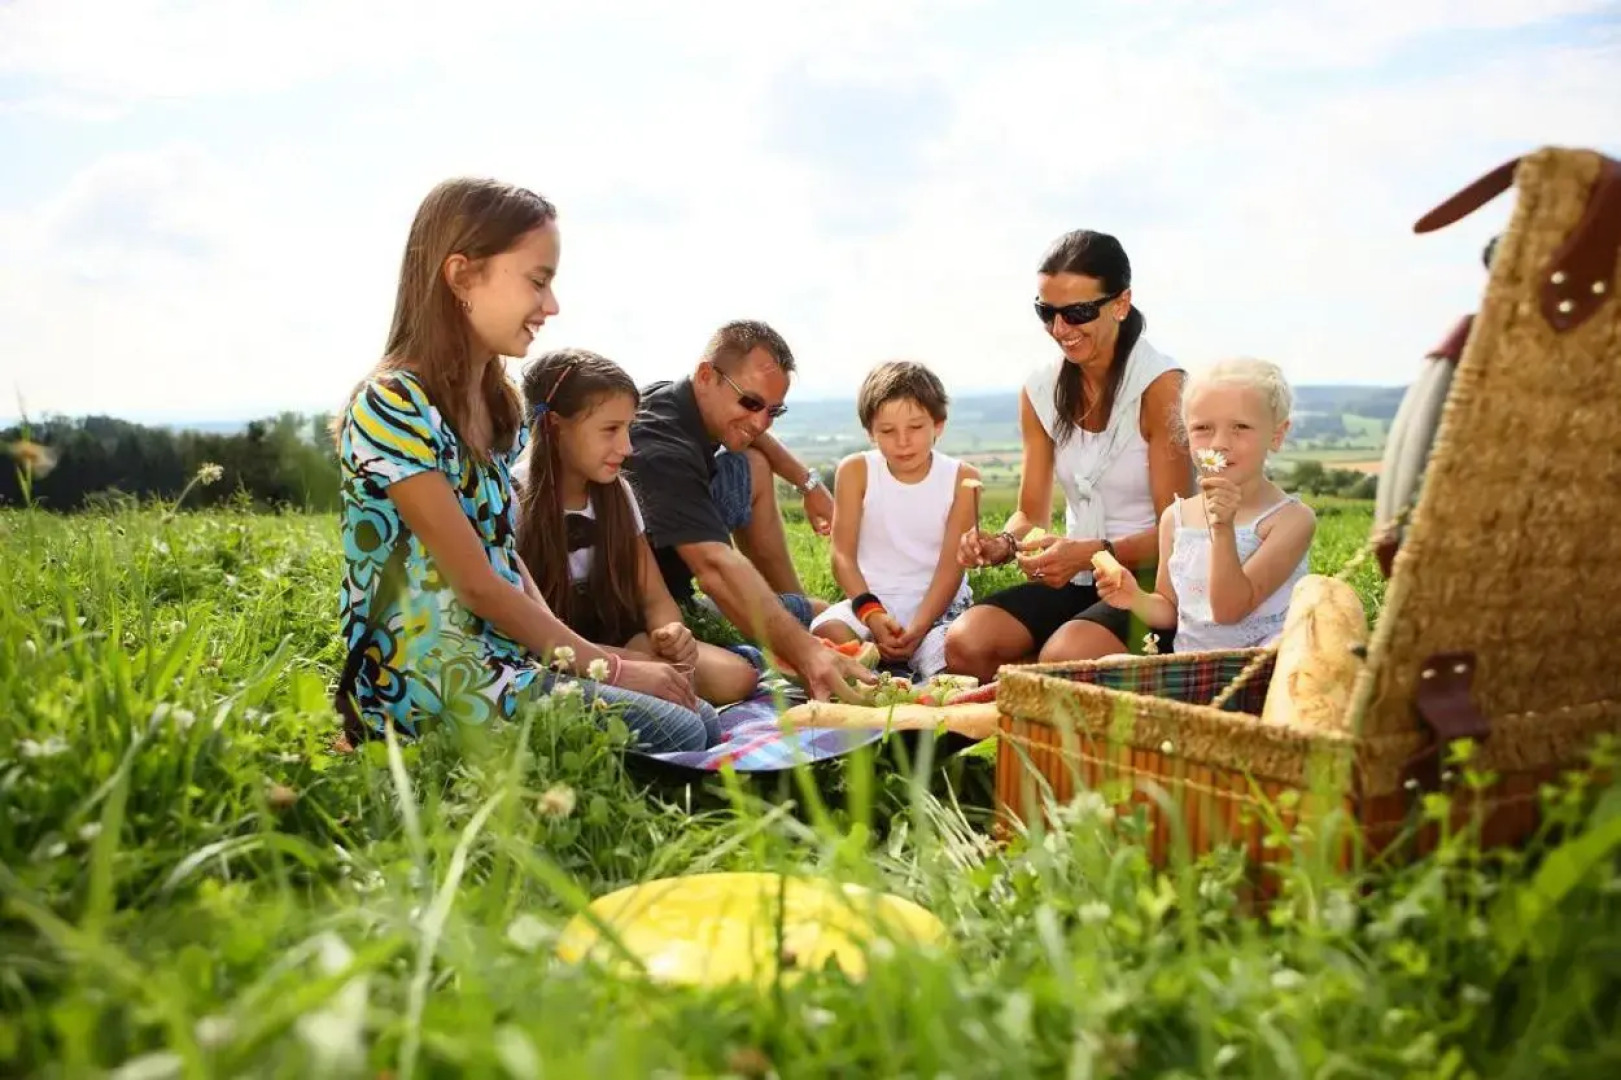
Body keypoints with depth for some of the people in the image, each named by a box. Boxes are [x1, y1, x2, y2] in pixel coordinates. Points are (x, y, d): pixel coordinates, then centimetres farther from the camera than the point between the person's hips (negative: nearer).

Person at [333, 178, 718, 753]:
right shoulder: (392, 407, -18)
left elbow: (506, 558, 10)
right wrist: (610, 667, -13)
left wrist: (569, 652, -5)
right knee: (672, 736, -15)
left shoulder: (498, 403, 9)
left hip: (501, 655, 8)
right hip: (427, 677, -8)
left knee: (700, 720, 1)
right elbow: (477, 583, -18)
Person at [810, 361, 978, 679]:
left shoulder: (961, 478, -3)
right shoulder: (855, 471, -1)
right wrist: (872, 614, -22)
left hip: (938, 604, -1)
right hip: (871, 600, 1)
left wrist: (917, 629, -22)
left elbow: (952, 564, -7)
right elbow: (843, 555, -5)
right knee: (827, 635, -31)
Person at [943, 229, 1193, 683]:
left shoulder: (1162, 387, -12)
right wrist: (1002, 545, -14)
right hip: (1077, 581, 5)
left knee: (1064, 656, -34)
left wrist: (1091, 553, -30)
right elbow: (1032, 515, 10)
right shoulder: (1040, 391, 6)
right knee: (964, 642, -20)